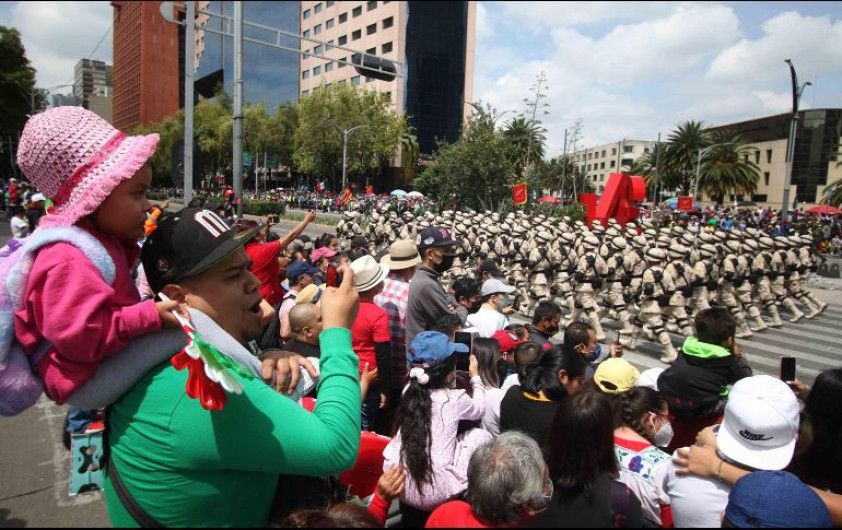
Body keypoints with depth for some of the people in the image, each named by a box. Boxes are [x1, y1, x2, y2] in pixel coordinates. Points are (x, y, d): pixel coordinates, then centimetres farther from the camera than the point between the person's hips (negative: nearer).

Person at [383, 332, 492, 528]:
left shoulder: (409, 391, 3)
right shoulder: (455, 399, -7)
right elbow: (479, 409, 17)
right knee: (481, 435, 10)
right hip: (433, 494, -5)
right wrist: (475, 376, 28)